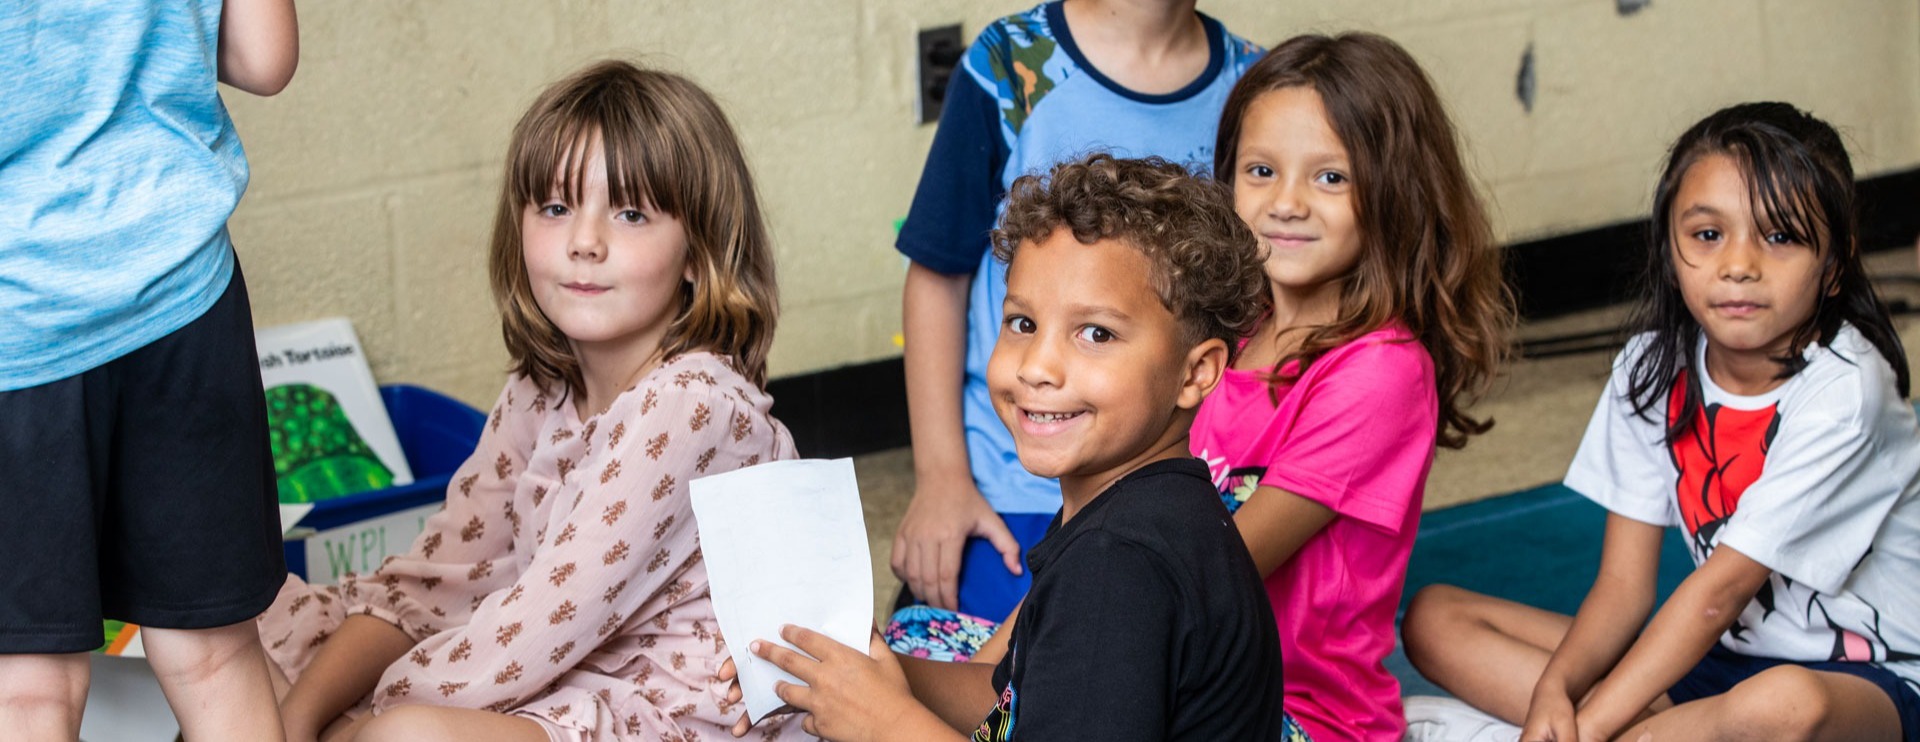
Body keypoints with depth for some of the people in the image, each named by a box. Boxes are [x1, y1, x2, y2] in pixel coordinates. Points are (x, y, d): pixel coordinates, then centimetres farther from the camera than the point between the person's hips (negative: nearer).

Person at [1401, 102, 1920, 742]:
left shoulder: (1841, 389, -18)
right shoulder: (1655, 369, 0)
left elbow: (1719, 590, -21)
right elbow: (1624, 585, -2)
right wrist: (1555, 689, -23)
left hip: (1865, 677, -7)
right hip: (1722, 653, 7)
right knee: (1434, 617, -5)